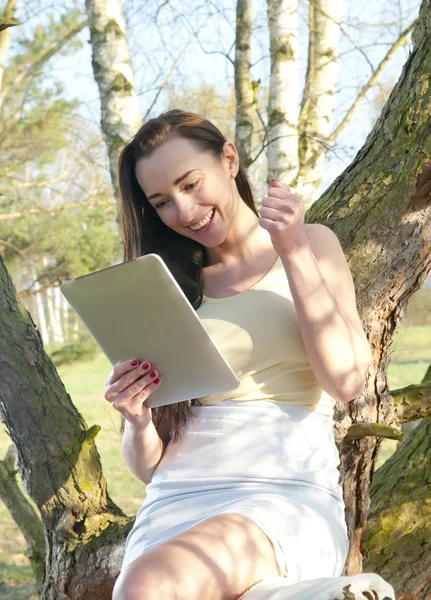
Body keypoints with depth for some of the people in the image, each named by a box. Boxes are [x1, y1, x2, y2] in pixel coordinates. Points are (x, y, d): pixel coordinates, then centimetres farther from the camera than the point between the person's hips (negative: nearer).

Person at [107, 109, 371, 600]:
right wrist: (137, 422, -8)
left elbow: (346, 382, -4)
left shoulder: (309, 244, 11)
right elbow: (147, 466, 15)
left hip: (290, 499, -2)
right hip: (175, 504, 3)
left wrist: (294, 253, -5)